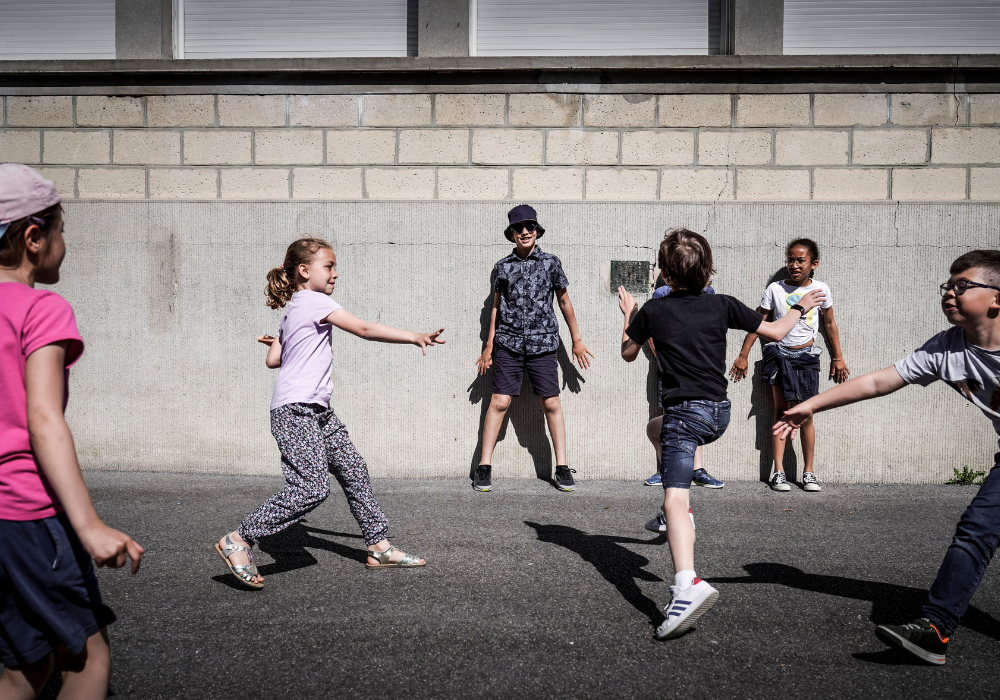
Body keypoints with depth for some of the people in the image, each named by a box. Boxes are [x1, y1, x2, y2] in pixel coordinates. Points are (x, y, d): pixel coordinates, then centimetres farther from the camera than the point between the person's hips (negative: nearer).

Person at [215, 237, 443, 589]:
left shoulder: (292, 311, 19)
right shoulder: (316, 301, -9)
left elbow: (273, 360, 17)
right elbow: (365, 329, -16)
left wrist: (275, 342, 38)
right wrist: (415, 337, -18)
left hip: (317, 410, 11)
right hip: (295, 409, -11)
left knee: (354, 471, 9)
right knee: (312, 487, -16)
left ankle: (379, 547, 14)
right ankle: (238, 540, -7)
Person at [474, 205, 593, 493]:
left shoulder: (550, 262, 5)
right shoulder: (502, 266, 7)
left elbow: (564, 301, 12)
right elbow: (496, 307, 13)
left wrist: (577, 340, 13)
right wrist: (489, 347, 12)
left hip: (543, 343, 0)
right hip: (508, 343, 0)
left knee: (551, 403, 1)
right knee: (499, 401, -4)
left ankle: (562, 467, 10)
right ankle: (484, 466, 4)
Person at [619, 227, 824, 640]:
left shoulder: (652, 311, -2)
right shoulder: (722, 305, 3)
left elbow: (628, 354, 13)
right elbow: (775, 332, 10)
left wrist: (629, 317, 28)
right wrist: (801, 308, 28)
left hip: (685, 412, -5)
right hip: (719, 412, 5)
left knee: (674, 500, -16)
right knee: (670, 438, 38)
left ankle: (688, 584, -36)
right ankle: (681, 514, 43)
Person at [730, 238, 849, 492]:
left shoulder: (820, 290, 1)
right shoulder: (775, 289, -3)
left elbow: (830, 324, 13)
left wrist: (838, 357, 15)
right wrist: (743, 355, 2)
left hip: (807, 356, 1)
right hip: (779, 354, -1)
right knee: (781, 411, -2)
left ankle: (809, 472, 10)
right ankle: (778, 472, 0)